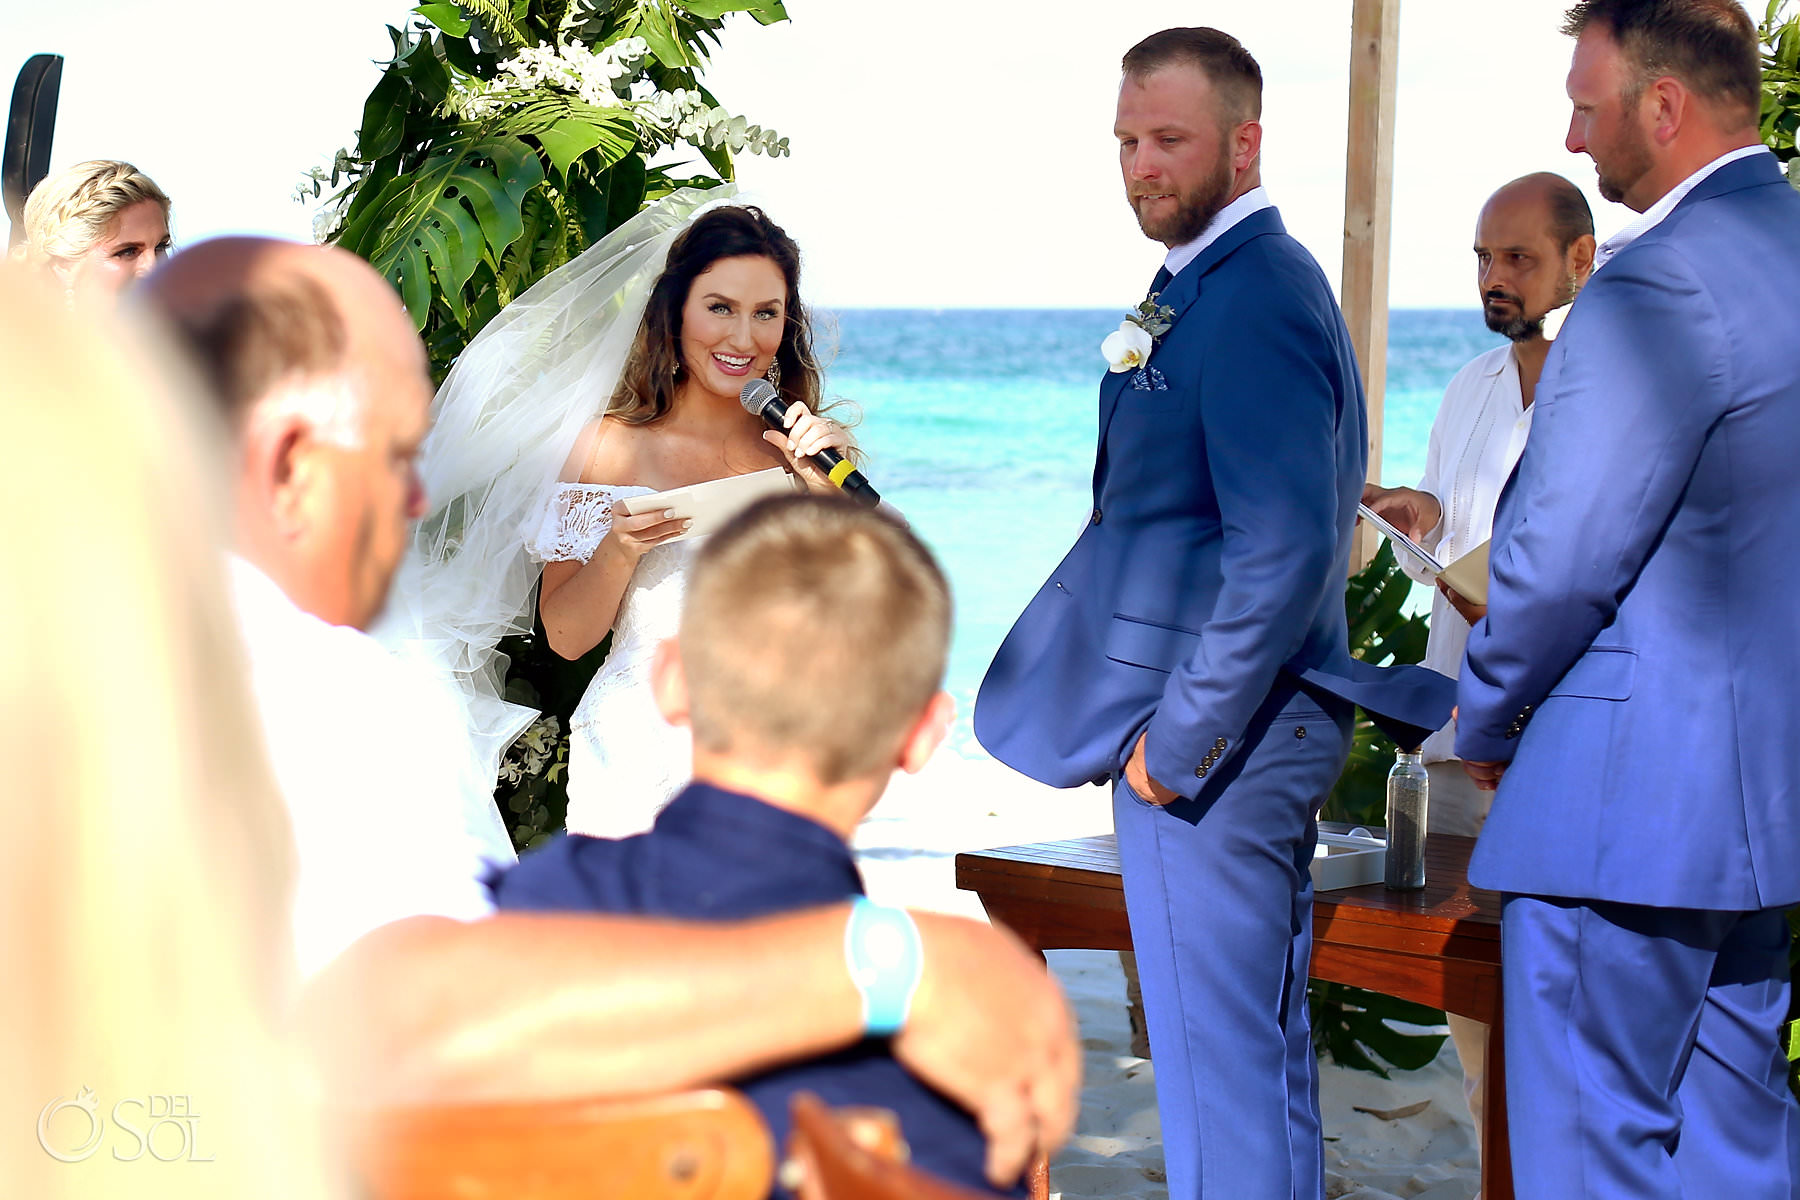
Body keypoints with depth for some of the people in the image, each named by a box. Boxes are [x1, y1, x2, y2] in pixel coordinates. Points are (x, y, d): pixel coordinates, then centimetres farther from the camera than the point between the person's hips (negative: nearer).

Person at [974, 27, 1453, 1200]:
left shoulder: (1250, 300, -18)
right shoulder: (1244, 279, 15)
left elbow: (1285, 549, -25)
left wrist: (1178, 738, -19)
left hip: (1210, 743, -11)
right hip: (1263, 724, 11)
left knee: (1219, 1062, -4)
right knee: (1265, 1049, 18)